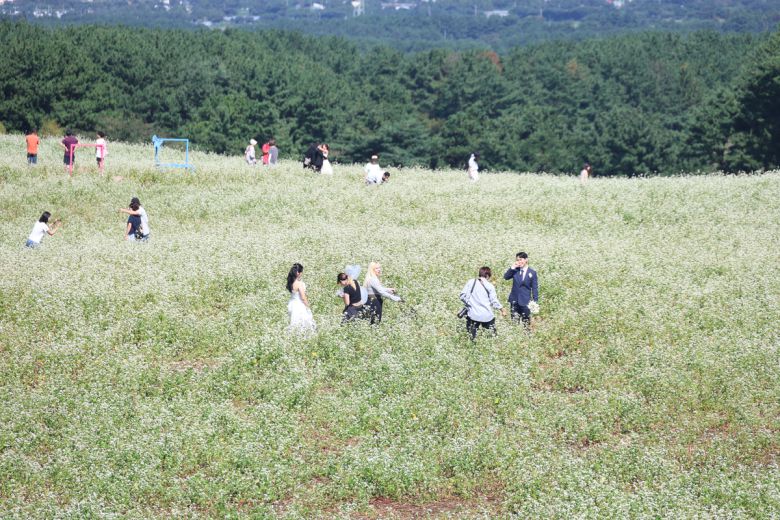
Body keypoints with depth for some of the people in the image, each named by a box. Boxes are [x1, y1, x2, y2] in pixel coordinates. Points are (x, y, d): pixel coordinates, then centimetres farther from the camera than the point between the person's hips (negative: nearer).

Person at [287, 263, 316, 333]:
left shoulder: (290, 281, -7)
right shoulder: (299, 284, -29)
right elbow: (303, 298, -22)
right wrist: (308, 306, -10)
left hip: (292, 303, 7)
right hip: (299, 305, -7)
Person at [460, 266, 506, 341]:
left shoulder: (471, 282, 0)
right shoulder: (489, 286, -4)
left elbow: (463, 295, -3)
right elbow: (494, 301, -1)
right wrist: (502, 308, 14)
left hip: (473, 314, 1)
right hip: (487, 316, -1)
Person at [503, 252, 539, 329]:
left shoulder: (532, 273, -4)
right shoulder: (515, 270, 3)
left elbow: (535, 288, -2)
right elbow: (506, 277, -8)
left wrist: (535, 302, -6)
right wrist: (512, 267, -17)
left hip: (525, 301, -2)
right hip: (514, 300, 2)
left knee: (526, 322, 3)